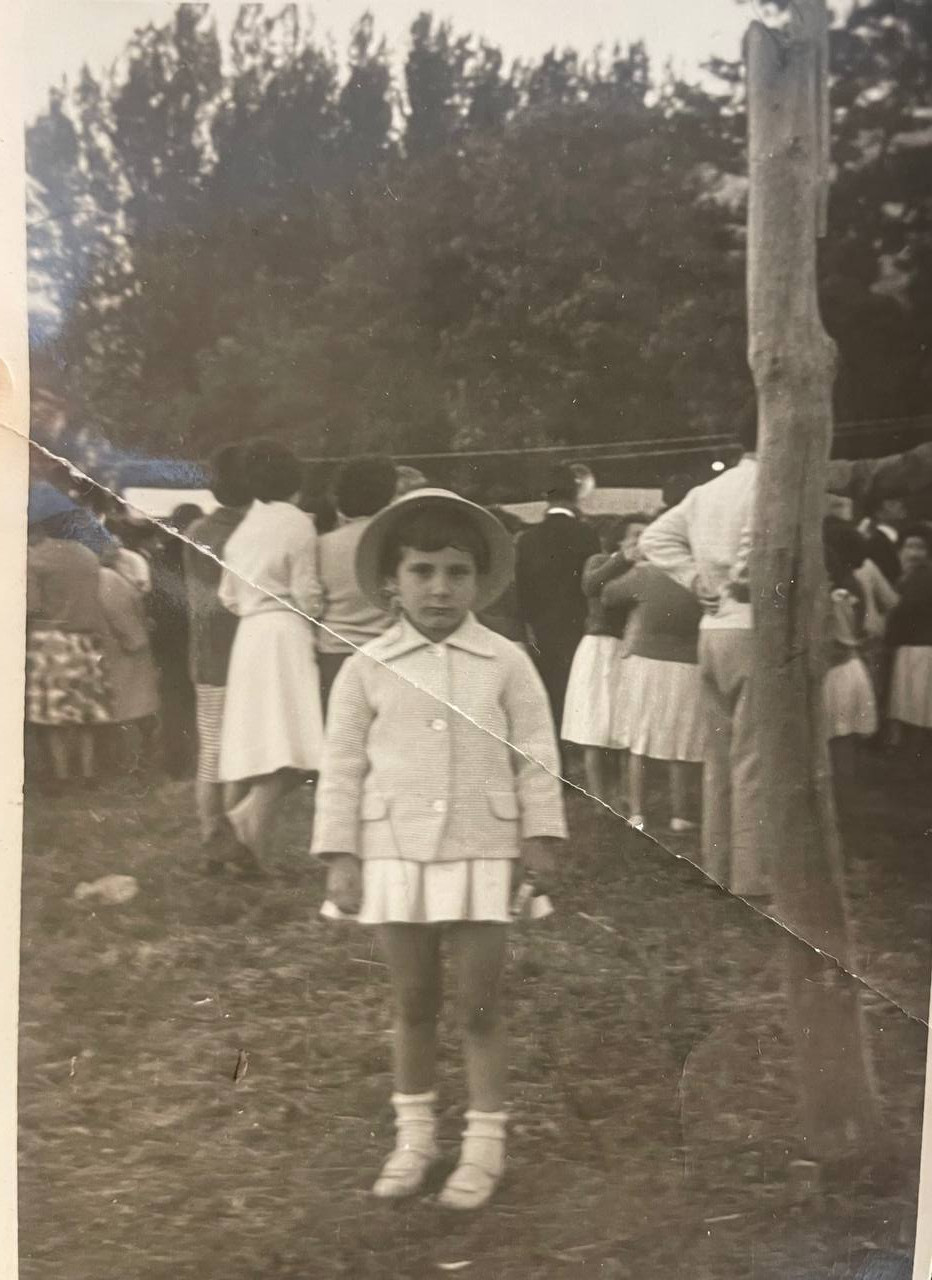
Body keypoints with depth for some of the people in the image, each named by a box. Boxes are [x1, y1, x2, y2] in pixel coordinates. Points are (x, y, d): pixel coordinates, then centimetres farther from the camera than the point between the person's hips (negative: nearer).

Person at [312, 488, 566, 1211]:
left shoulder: (506, 664, 0)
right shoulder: (367, 670, 1)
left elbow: (536, 755, 2)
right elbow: (343, 765, 3)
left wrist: (540, 838, -1)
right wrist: (340, 857, 0)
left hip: (480, 854, -1)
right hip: (395, 853, 1)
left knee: (480, 1005, 5)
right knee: (414, 1003, 12)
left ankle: (485, 1144, 19)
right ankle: (415, 1135, 28)